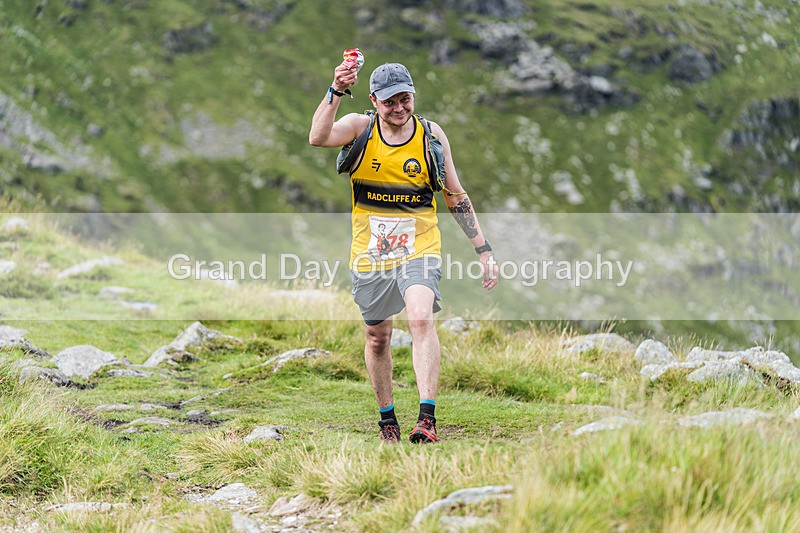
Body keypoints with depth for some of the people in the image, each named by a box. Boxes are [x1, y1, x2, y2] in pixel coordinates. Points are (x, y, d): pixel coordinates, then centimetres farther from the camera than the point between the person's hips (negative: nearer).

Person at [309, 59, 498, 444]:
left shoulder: (431, 135, -2)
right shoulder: (359, 128, -5)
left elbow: (456, 197, 7)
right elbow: (318, 138, -27)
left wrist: (484, 251, 4)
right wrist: (336, 92, -42)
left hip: (419, 249, -1)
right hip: (370, 253, 1)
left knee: (422, 320, -24)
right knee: (377, 338, 11)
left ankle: (427, 416, -28)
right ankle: (386, 418, 30)